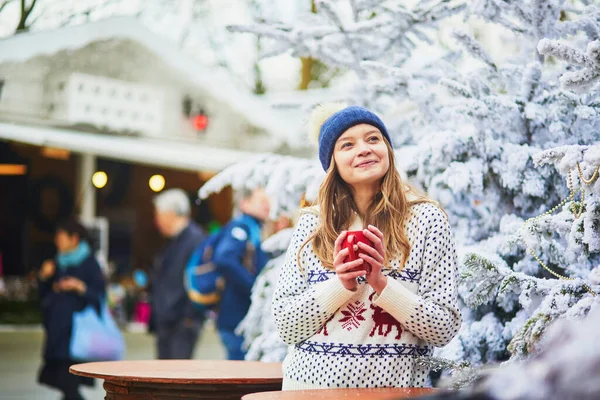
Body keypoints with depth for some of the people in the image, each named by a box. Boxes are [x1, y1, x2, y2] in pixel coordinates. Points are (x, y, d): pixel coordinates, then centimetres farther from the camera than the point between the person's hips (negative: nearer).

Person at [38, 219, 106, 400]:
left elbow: (99, 296, -8)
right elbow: (44, 295, 18)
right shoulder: (58, 263, 15)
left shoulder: (89, 264, -5)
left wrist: (80, 287, -23)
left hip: (76, 329, -7)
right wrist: (44, 277, 1)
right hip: (57, 327, 7)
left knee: (69, 384, -12)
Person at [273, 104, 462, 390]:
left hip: (394, 387, -1)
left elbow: (444, 330, -7)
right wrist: (341, 285, -16)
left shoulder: (426, 219, -4)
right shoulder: (312, 224, 1)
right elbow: (286, 328, -3)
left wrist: (382, 284, -18)